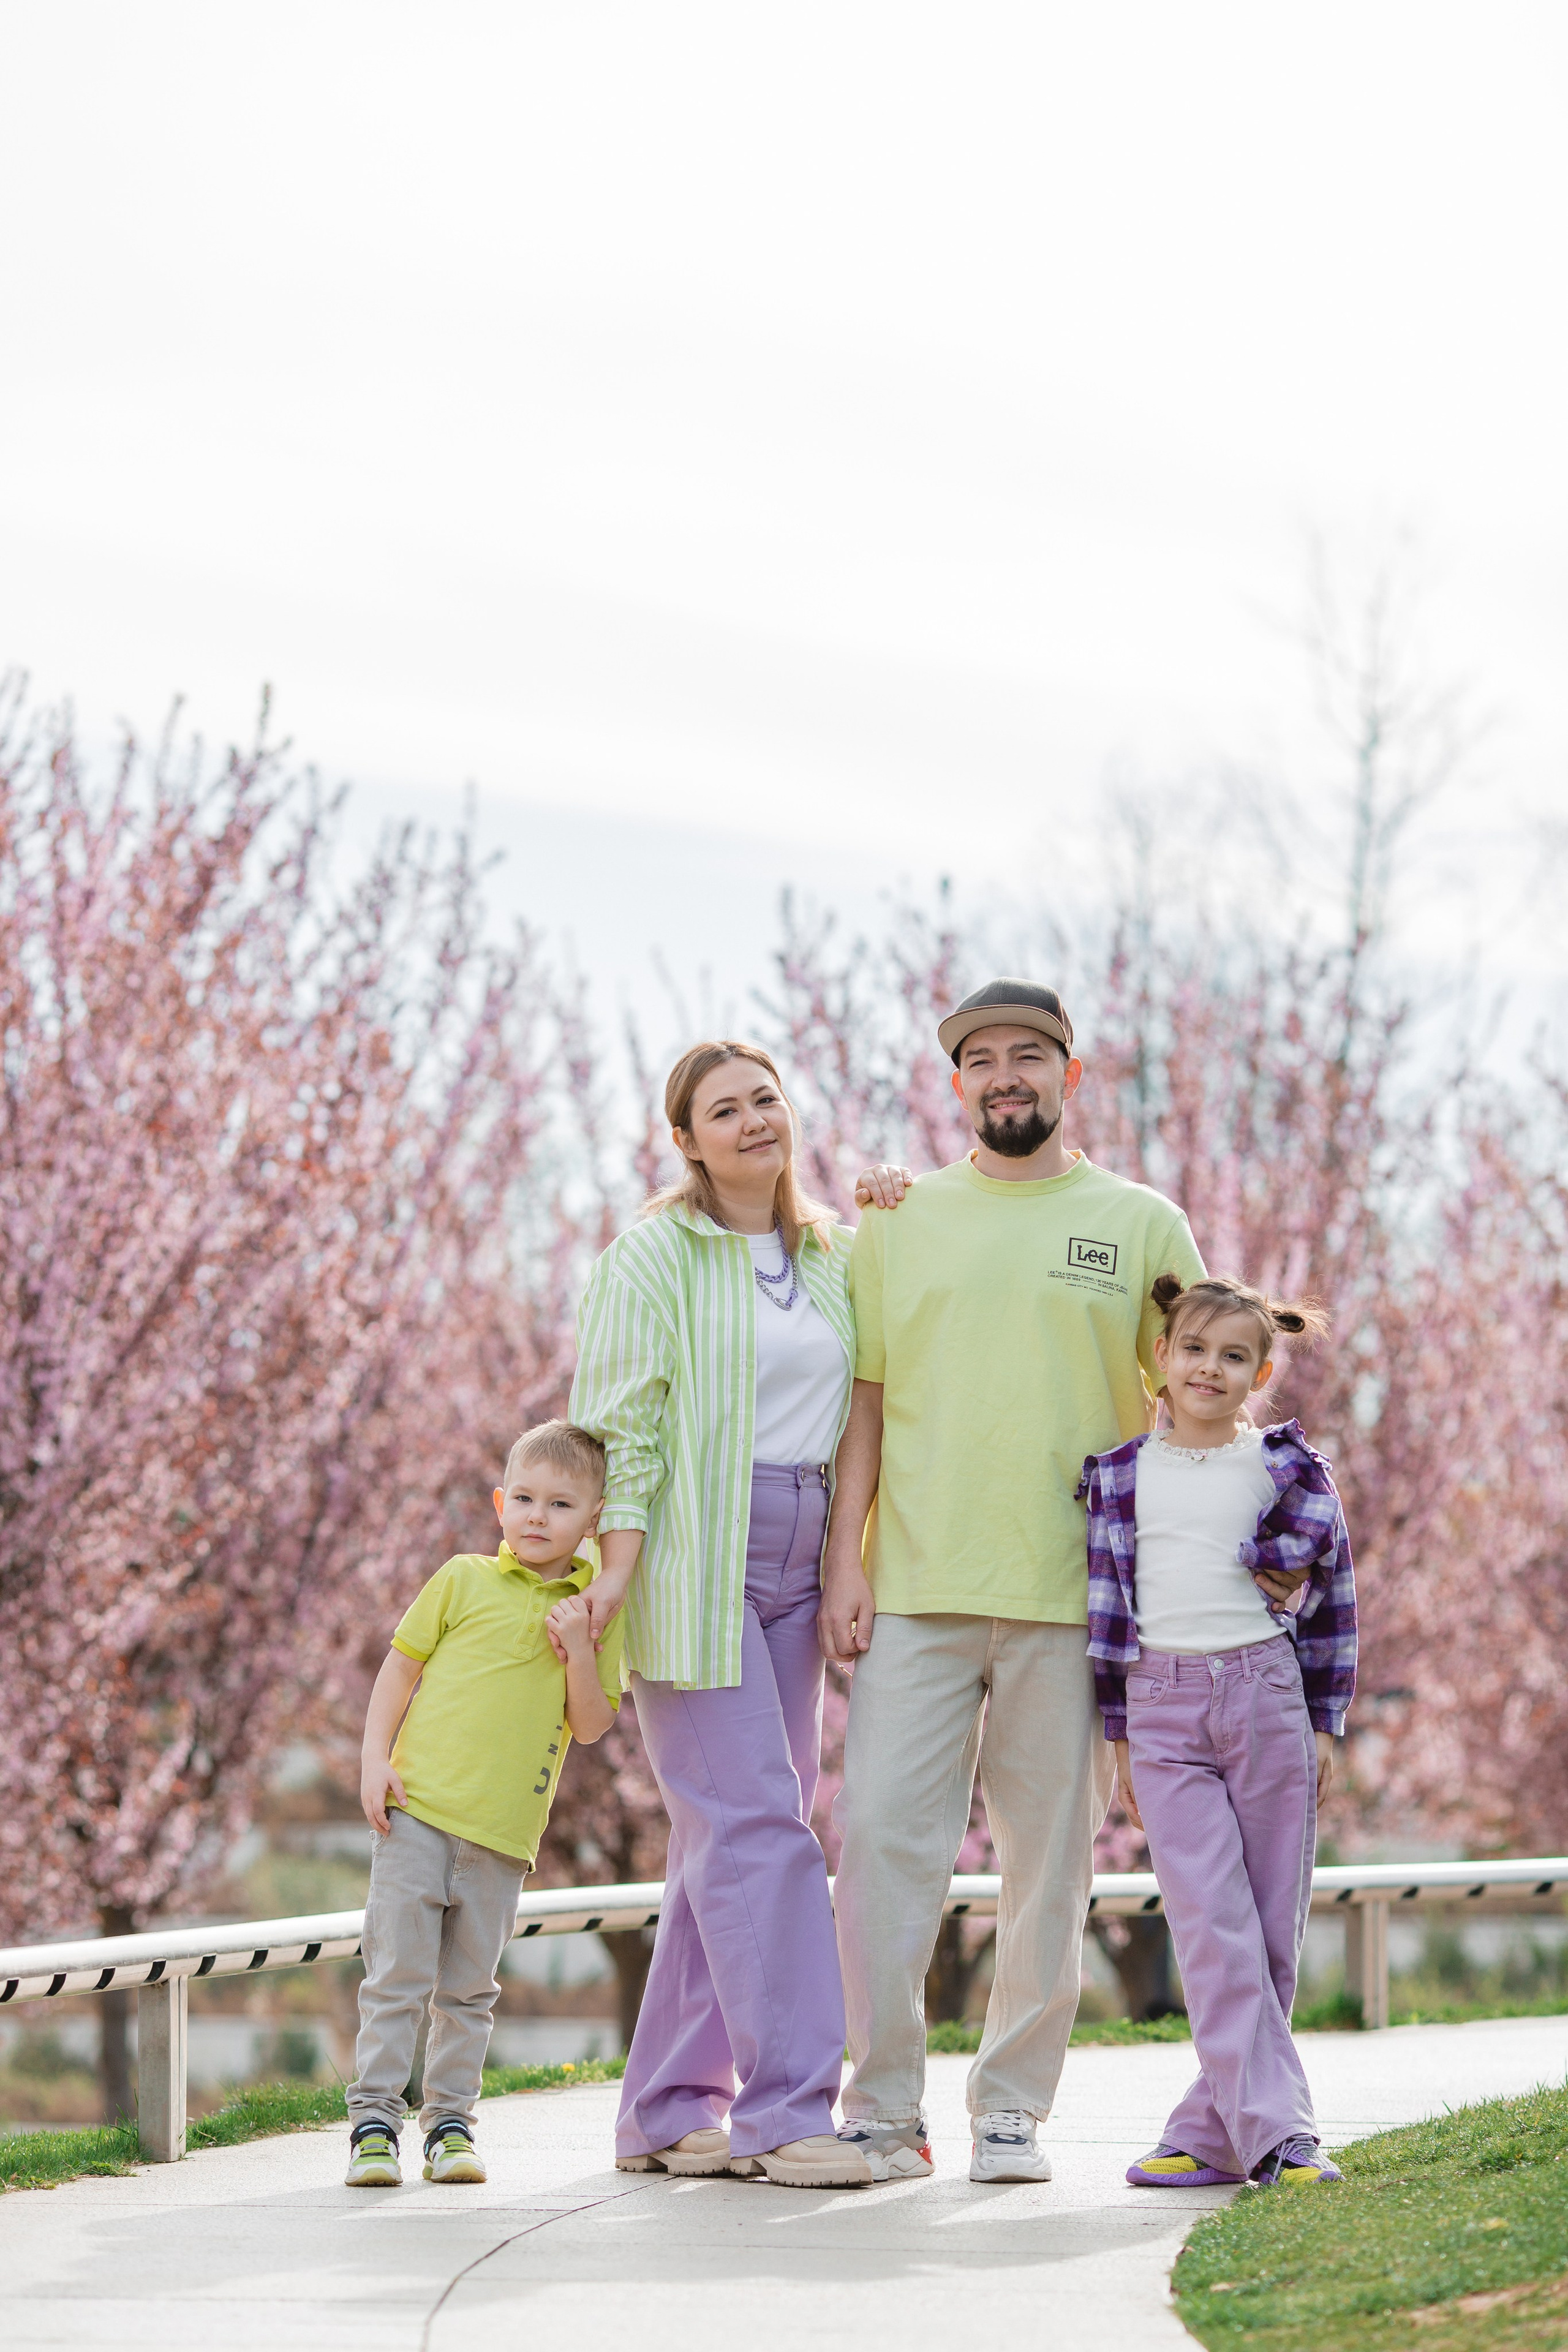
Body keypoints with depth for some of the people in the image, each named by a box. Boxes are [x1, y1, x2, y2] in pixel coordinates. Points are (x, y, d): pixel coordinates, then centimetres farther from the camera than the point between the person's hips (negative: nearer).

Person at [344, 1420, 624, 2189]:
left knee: (468, 1990, 8)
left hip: (503, 1834, 1)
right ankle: (374, 2118, 1)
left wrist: (578, 1652, -11)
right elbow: (401, 1666, 7)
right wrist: (374, 1760, -2)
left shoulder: (597, 1610, 8)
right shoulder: (464, 1579, 4)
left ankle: (450, 2121, 17)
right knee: (397, 1975, -4)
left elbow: (591, 1725, 4)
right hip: (417, 1808, -1)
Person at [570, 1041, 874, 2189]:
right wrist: (618, 1566, -14)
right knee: (751, 1822, -13)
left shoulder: (835, 1257, 15)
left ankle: (668, 2111, 12)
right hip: (692, 1564, -6)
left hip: (795, 1565, 6)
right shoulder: (654, 1256, -2)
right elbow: (623, 1424, -6)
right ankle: (789, 2106, -14)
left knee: (734, 1837, 6)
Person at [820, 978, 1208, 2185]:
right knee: (884, 1838, -7)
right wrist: (844, 1560, 1)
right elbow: (867, 1399, 10)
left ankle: (1013, 2108, 11)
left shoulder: (1142, 1226, 8)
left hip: (1077, 1592, 0)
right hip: (916, 1588, 1)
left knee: (1052, 1856, 2)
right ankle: (885, 2108, 1)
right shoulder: (901, 1220, 11)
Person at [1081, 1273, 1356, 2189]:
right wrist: (1120, 1735, 9)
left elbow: (1332, 1595, 9)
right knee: (1213, 1926, -10)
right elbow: (1110, 1598, 11)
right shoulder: (1122, 1475, 8)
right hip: (1163, 1708, 0)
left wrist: (1326, 1724, 5)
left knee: (1273, 1925, 0)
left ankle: (1213, 2129, 8)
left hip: (1268, 1695, 0)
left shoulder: (1291, 1470, 5)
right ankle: (1275, 2129, -13)